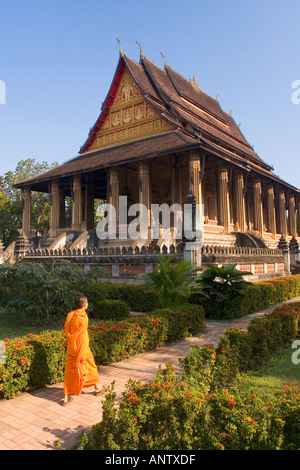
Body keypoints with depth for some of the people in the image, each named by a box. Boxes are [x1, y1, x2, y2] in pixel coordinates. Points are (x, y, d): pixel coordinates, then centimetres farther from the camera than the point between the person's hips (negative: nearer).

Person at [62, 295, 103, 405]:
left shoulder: (70, 315, -2)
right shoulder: (83, 318, -20)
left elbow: (67, 331, 8)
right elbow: (82, 337, -21)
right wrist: (82, 355, -18)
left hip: (71, 348, 5)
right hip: (81, 348, -5)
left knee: (69, 371, 11)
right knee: (90, 366, 16)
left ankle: (66, 397, 13)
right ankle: (97, 388, 36)